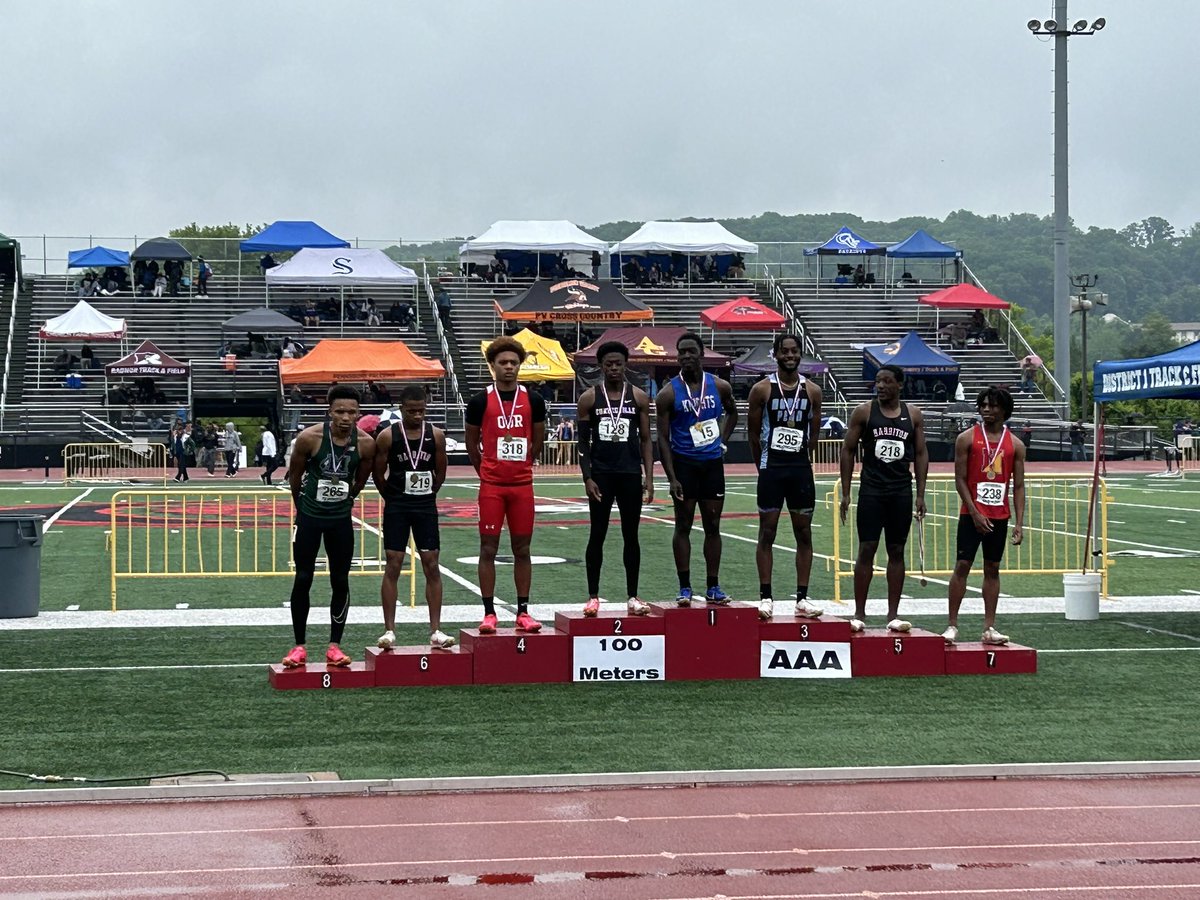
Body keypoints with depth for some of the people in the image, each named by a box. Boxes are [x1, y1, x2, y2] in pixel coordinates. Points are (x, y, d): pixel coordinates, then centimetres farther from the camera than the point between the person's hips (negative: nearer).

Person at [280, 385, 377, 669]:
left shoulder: (366, 444, -12)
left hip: (341, 520, 2)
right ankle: (299, 646, 10)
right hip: (309, 517, -2)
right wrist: (301, 506, 9)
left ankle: (335, 646, 13)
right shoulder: (310, 438, -19)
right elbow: (295, 474, -2)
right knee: (303, 580, 2)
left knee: (340, 582, 4)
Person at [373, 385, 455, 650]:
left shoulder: (436, 435, -1)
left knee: (432, 566, 0)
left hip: (426, 506, 2)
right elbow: (379, 474, 2)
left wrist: (426, 496, 10)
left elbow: (440, 473, 9)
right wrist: (393, 498, 7)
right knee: (393, 566, -2)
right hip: (397, 507, -2)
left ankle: (435, 631, 3)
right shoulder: (388, 436, -6)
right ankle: (389, 631, 1)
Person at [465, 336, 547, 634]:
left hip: (522, 485, 2)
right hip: (492, 486, -2)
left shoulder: (533, 401, 4)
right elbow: (471, 444, 8)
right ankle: (489, 613, 5)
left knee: (522, 549, 6)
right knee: (488, 549, 0)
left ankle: (523, 612, 12)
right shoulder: (480, 401, -2)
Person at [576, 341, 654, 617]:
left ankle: (632, 597, 11)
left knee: (631, 536, 5)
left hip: (630, 473, 1)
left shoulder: (639, 397, 4)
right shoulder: (589, 398, 1)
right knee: (597, 535, 2)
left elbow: (645, 440, 6)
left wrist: (649, 478, -2)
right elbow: (583, 442, 2)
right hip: (601, 474, -1)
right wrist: (587, 478, -7)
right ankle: (593, 596, 8)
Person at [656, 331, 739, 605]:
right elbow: (663, 438, -7)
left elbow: (732, 413, 24)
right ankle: (685, 587, 5)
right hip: (684, 464, -3)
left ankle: (713, 587, 13)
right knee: (683, 526, 1)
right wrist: (671, 478, -14)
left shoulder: (720, 386, 3)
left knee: (713, 526, 6)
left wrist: (723, 441, 9)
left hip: (712, 462, 3)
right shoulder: (669, 393, -7)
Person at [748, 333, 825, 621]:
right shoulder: (762, 389, -4)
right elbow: (753, 432, 3)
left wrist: (797, 456, 11)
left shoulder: (812, 391, 4)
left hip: (801, 468, 3)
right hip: (771, 468, -3)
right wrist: (764, 463, 8)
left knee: (804, 534, 5)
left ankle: (802, 598, 10)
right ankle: (766, 596, 5)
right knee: (767, 532, 0)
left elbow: (814, 434, 12)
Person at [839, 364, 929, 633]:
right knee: (866, 550, -3)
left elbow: (920, 454, 8)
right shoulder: (863, 412, -1)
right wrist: (845, 493, -3)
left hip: (902, 490, 2)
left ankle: (893, 615, 9)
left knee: (897, 551, 5)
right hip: (871, 489, -2)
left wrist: (920, 494, 2)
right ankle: (859, 613, 4)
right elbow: (848, 451, 2)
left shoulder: (914, 415, 4)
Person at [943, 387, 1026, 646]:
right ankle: (952, 625, -1)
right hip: (972, 514, -3)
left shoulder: (1015, 445, 6)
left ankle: (989, 628, 9)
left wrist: (1019, 524, -2)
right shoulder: (967, 438, -2)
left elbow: (1018, 486, 6)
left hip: (1000, 517, 3)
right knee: (962, 566, -4)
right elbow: (960, 479, -4)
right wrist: (975, 513, -13)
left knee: (992, 569, 7)